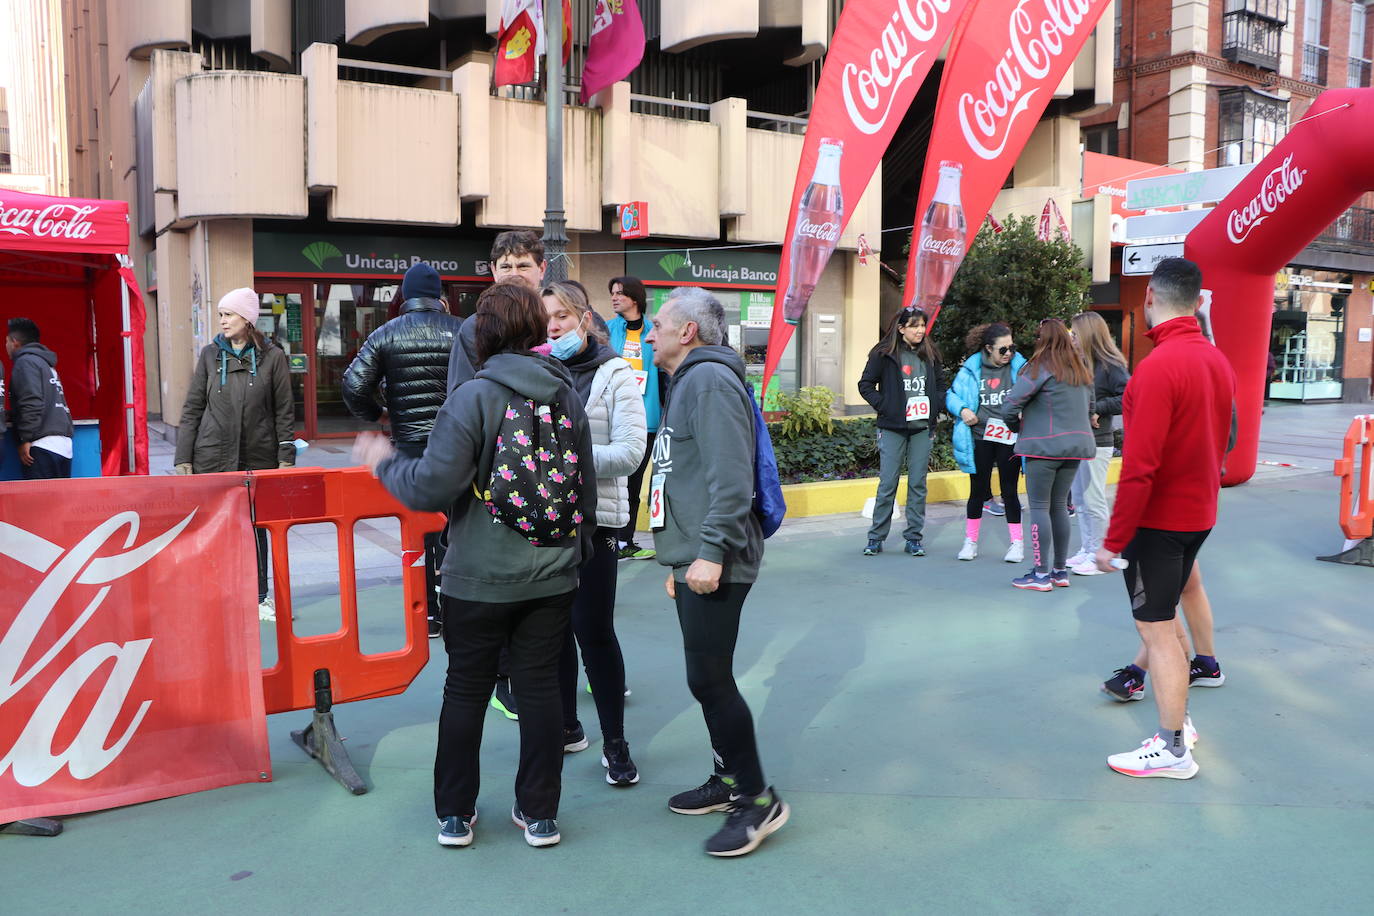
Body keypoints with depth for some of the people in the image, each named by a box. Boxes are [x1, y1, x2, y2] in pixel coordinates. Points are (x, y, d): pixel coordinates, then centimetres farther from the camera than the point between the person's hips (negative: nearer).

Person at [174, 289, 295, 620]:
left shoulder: (272, 357, 2)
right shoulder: (210, 355, 6)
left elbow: (284, 411, 3)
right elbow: (192, 409, 6)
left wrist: (286, 456, -2)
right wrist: (183, 457, 1)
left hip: (258, 457, -1)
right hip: (213, 457, 1)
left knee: (255, 526, 7)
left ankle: (259, 597, 19)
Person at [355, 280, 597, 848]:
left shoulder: (475, 396, -14)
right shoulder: (568, 397, 2)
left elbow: (432, 487, -17)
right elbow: (586, 489, 10)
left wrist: (384, 461, 2)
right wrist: (576, 549, 24)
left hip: (479, 578, -3)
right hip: (553, 574, 4)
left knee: (466, 689, 11)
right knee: (540, 686, 11)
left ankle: (455, 814, 23)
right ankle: (539, 814, 20)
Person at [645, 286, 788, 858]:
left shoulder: (710, 380, -12)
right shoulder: (688, 383, 21)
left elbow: (730, 478, -23)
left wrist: (711, 552, -25)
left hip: (714, 566, -10)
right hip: (693, 560, 10)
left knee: (709, 679, -7)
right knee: (708, 678, 15)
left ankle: (758, 800, 5)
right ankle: (729, 778, 28)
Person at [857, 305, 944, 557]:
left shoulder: (930, 354, 9)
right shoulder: (884, 354, -4)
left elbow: (940, 384, 20)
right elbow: (866, 385, 0)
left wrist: (935, 405, 4)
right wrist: (883, 405, -10)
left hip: (922, 428, 4)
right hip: (893, 427, -3)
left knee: (918, 484, 6)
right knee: (887, 484, -2)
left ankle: (913, 538, 15)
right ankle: (876, 538, 10)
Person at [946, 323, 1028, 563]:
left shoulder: (1020, 367, -2)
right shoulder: (971, 369, -1)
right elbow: (952, 394, 7)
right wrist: (962, 410, -12)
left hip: (1009, 438, -1)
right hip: (980, 438, 1)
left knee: (1009, 491, 4)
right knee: (977, 491, 10)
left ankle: (1017, 542, 17)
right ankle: (970, 541, 23)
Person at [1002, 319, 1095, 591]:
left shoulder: (1042, 367, -11)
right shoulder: (1081, 369, 11)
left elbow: (1012, 403, -13)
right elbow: (1089, 406, 18)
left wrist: (1016, 424, 5)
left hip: (1044, 445, -7)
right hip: (1076, 443, 7)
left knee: (1039, 507, -1)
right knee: (1059, 506, 14)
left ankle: (1041, 574, -1)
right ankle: (1060, 571, 19)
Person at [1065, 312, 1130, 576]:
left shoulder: (1110, 365, -13)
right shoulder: (1079, 362, 8)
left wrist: (1096, 408, -18)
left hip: (1096, 443, -8)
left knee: (1093, 501, -1)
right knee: (1079, 499, 14)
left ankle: (1099, 556, 10)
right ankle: (1086, 550, 25)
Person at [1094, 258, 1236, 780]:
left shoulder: (1158, 367, -23)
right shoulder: (1217, 361, 4)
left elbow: (1140, 468, -25)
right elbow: (1221, 442, 14)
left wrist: (1113, 541, -19)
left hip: (1158, 520, -8)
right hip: (1200, 515, 8)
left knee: (1157, 630, 2)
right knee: (1162, 621, 21)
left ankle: (1173, 751, 12)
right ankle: (1178, 718, 34)